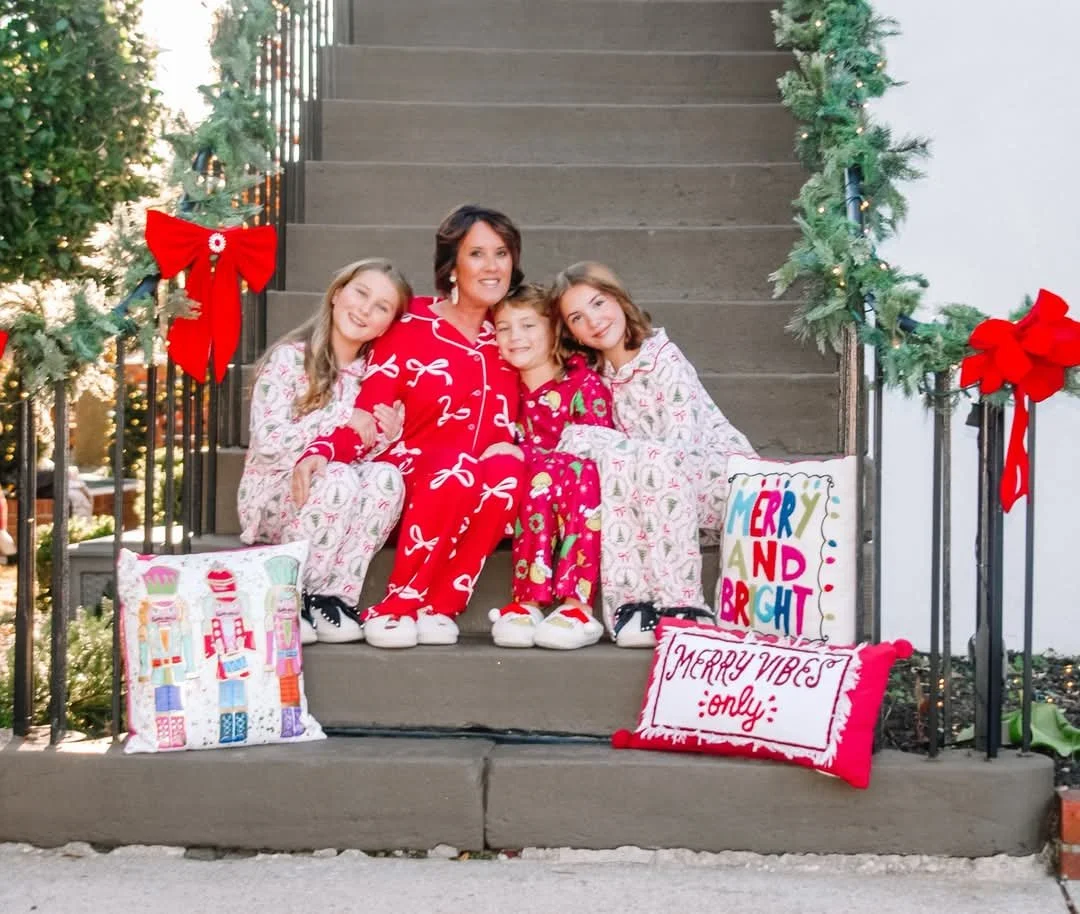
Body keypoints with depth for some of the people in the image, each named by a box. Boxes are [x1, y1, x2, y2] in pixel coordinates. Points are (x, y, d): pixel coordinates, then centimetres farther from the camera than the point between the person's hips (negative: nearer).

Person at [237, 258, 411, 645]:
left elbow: (369, 451, 7)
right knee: (338, 478, -33)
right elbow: (268, 444, -18)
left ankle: (333, 597, -22)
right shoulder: (289, 358, -10)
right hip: (274, 499, -4)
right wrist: (341, 418, -19)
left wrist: (389, 436, -15)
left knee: (386, 476, -26)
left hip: (340, 510, 4)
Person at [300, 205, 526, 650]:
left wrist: (509, 445, -3)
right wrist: (319, 453, -27)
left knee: (508, 471, -29)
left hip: (477, 499, 3)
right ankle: (393, 608, -21)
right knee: (457, 470, -35)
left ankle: (434, 608, -23)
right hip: (410, 486, -3)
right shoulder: (410, 329, -2)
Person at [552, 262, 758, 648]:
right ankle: (632, 602, -28)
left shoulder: (663, 358, -10)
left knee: (659, 461, -35)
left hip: (726, 472, -5)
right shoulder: (599, 375, 8)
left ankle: (682, 603, -33)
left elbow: (680, 446, -20)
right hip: (664, 483, 5)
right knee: (611, 465, -23)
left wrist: (589, 442, -21)